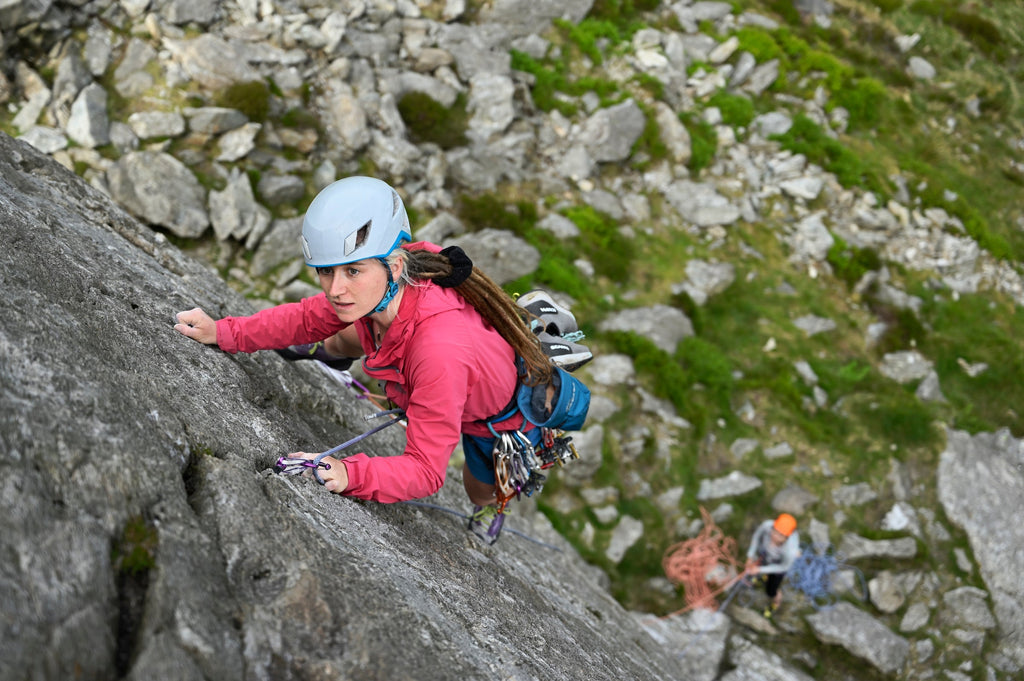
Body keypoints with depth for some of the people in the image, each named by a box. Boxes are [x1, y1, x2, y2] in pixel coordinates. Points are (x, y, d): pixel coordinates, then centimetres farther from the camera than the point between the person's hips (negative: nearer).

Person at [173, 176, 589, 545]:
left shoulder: (439, 353, -50)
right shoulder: (384, 285, -30)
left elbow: (425, 471, -40)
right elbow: (310, 318, -10)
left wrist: (348, 475, -55)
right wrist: (223, 333, -16)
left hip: (514, 421, -5)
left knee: (481, 492, 31)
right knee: (350, 336, 26)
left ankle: (492, 507, 69)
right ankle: (327, 354, 63)